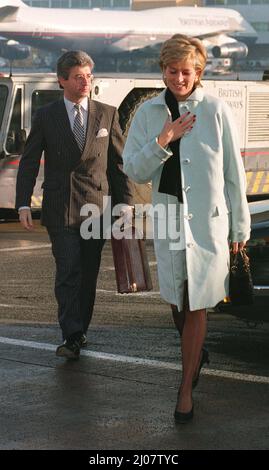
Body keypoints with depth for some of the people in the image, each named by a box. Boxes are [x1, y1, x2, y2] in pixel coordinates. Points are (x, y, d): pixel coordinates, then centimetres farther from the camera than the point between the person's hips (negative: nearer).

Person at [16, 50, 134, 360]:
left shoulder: (107, 114, 6)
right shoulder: (46, 117, 3)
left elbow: (119, 161, 8)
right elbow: (29, 163, 4)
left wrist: (124, 203, 0)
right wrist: (23, 204, -6)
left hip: (97, 206, 2)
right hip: (60, 208, -2)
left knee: (88, 274, 7)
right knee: (68, 272, -10)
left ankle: (80, 330, 19)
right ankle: (71, 337, -11)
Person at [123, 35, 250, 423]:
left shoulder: (217, 111, -7)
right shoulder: (149, 113, 1)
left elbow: (234, 173, -2)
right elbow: (134, 171, -1)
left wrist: (239, 227, 1)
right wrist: (164, 140, -17)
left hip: (209, 220, -3)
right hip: (168, 220, 3)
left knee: (196, 307, 0)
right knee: (177, 301, 14)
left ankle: (186, 389, 9)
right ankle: (196, 352, 43)